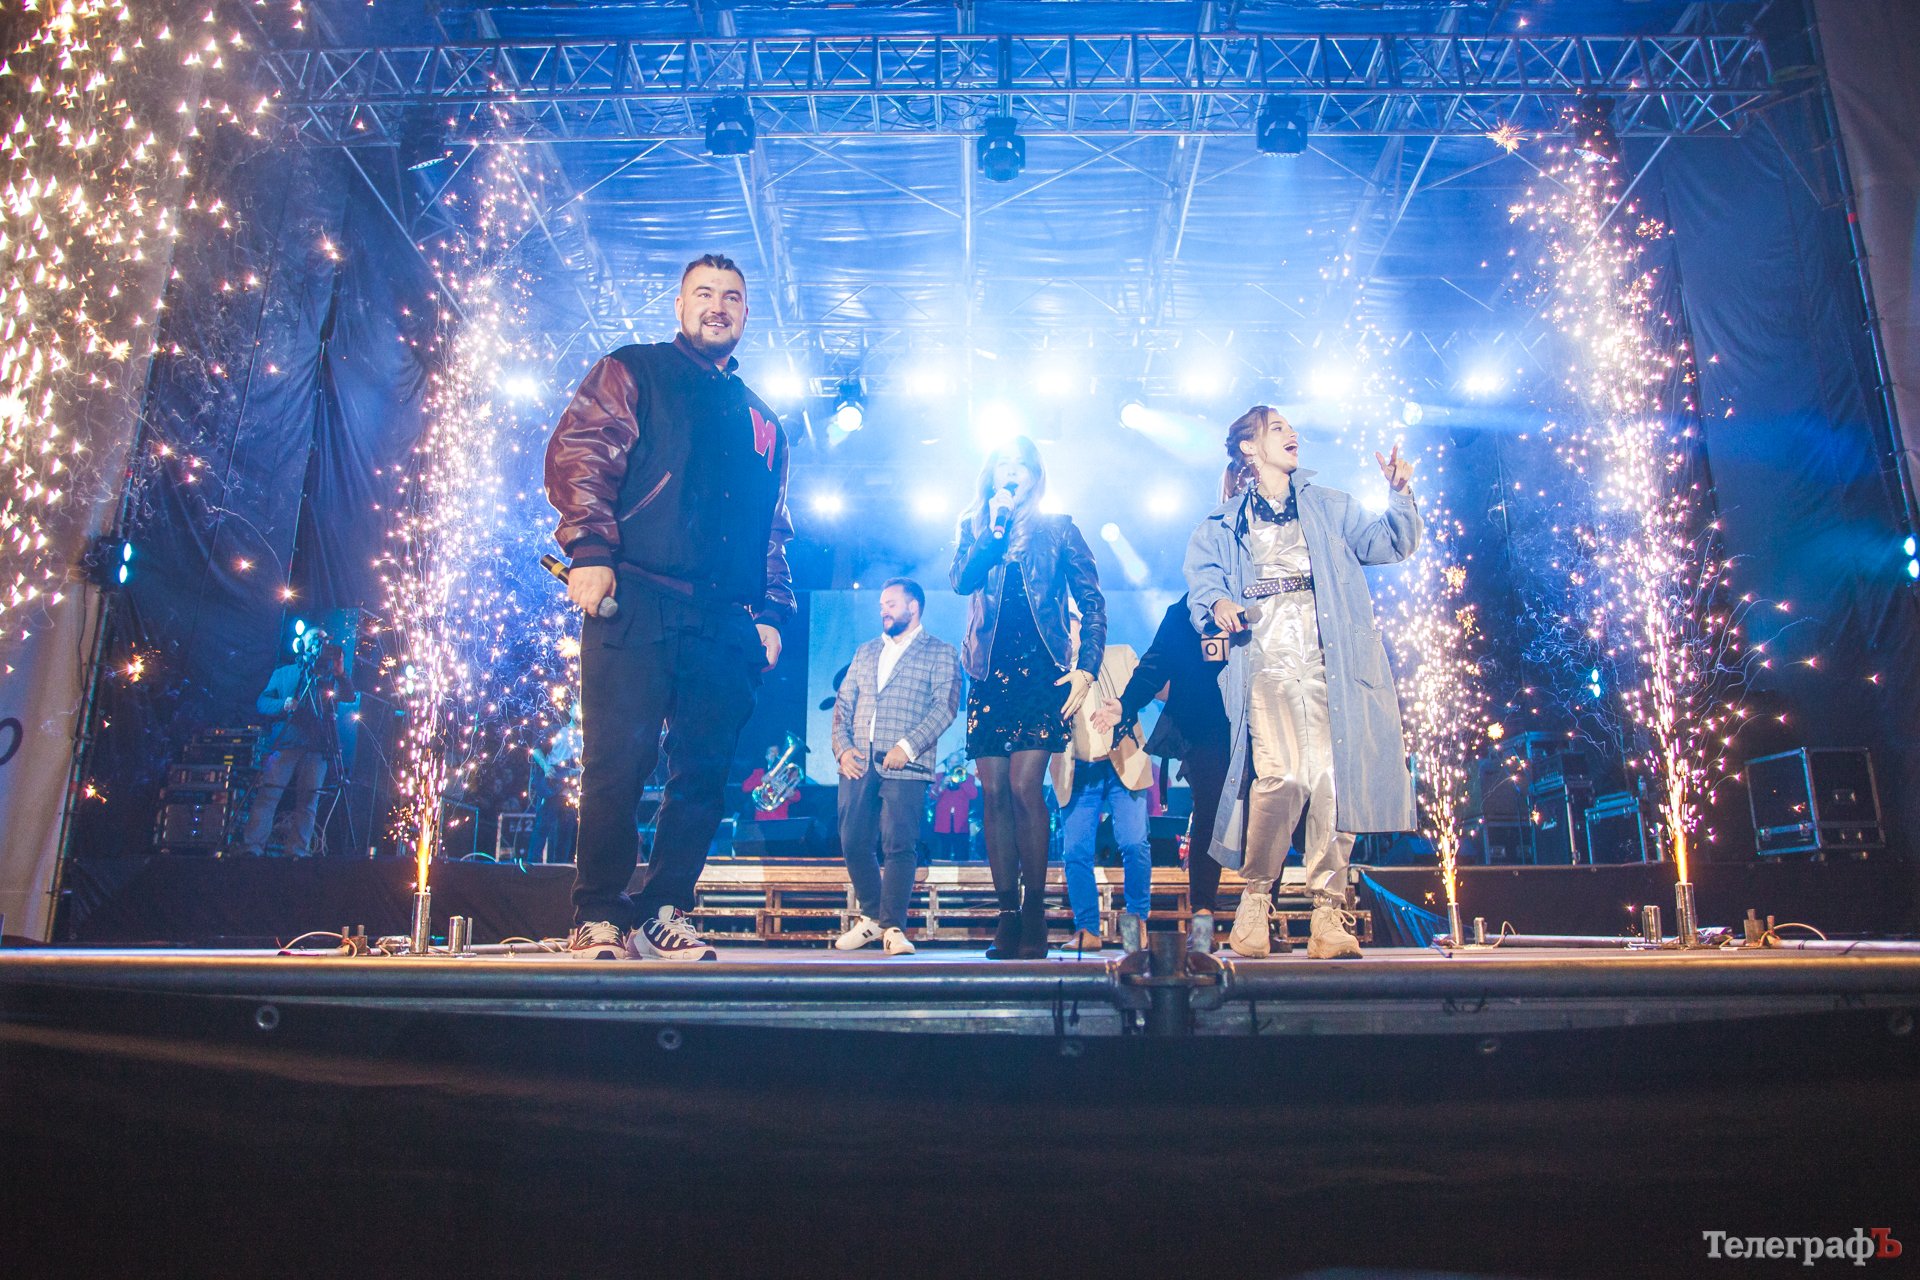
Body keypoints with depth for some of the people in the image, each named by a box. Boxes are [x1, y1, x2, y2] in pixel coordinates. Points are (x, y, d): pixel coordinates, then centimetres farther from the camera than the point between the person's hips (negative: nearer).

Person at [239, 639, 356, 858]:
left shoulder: (330, 678, 17)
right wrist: (282, 706, -10)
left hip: (317, 749, 1)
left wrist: (341, 673, -14)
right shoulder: (283, 673, 18)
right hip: (284, 744, -1)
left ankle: (298, 851, -1)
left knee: (308, 802, -3)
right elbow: (262, 702, 11)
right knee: (268, 794, -10)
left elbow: (349, 696, 2)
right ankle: (251, 847, -11)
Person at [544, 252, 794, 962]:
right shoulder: (631, 373, 13)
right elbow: (578, 452, -2)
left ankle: (661, 913, 12)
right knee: (619, 762, -8)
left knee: (705, 772, 2)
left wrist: (771, 612, 13)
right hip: (637, 602, -4)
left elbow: (775, 529, 25)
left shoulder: (762, 422, 27)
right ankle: (598, 917, 4)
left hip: (726, 622, 5)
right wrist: (591, 549, -16)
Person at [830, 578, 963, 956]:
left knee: (898, 846, -9)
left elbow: (945, 706, -6)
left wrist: (908, 746, -16)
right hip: (858, 763, 5)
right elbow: (843, 704, 19)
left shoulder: (940, 653, 6)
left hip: (905, 766, -5)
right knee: (853, 844, 4)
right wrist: (842, 747, 2)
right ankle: (872, 917, 20)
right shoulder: (865, 652, 22)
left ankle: (893, 927, -3)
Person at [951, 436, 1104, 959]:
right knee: (994, 793, -2)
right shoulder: (974, 528, 16)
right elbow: (961, 580, -3)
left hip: (1040, 672, -3)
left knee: (1024, 787, -14)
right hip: (990, 674, 3)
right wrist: (996, 527, -7)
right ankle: (1007, 914, 3)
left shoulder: (1058, 528, 9)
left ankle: (1034, 911, -4)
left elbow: (1093, 603, 6)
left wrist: (1086, 667, -4)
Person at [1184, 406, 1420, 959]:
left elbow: (1390, 542, 15)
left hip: (1330, 666, 2)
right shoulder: (1221, 525, 19)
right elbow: (1202, 577, 8)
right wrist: (1216, 603, -14)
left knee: (1333, 783, -9)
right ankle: (1254, 898, -5)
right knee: (1282, 777, -22)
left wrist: (1399, 496, -3)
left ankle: (1329, 916, 2)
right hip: (1266, 665, -2)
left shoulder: (1330, 508, 23)